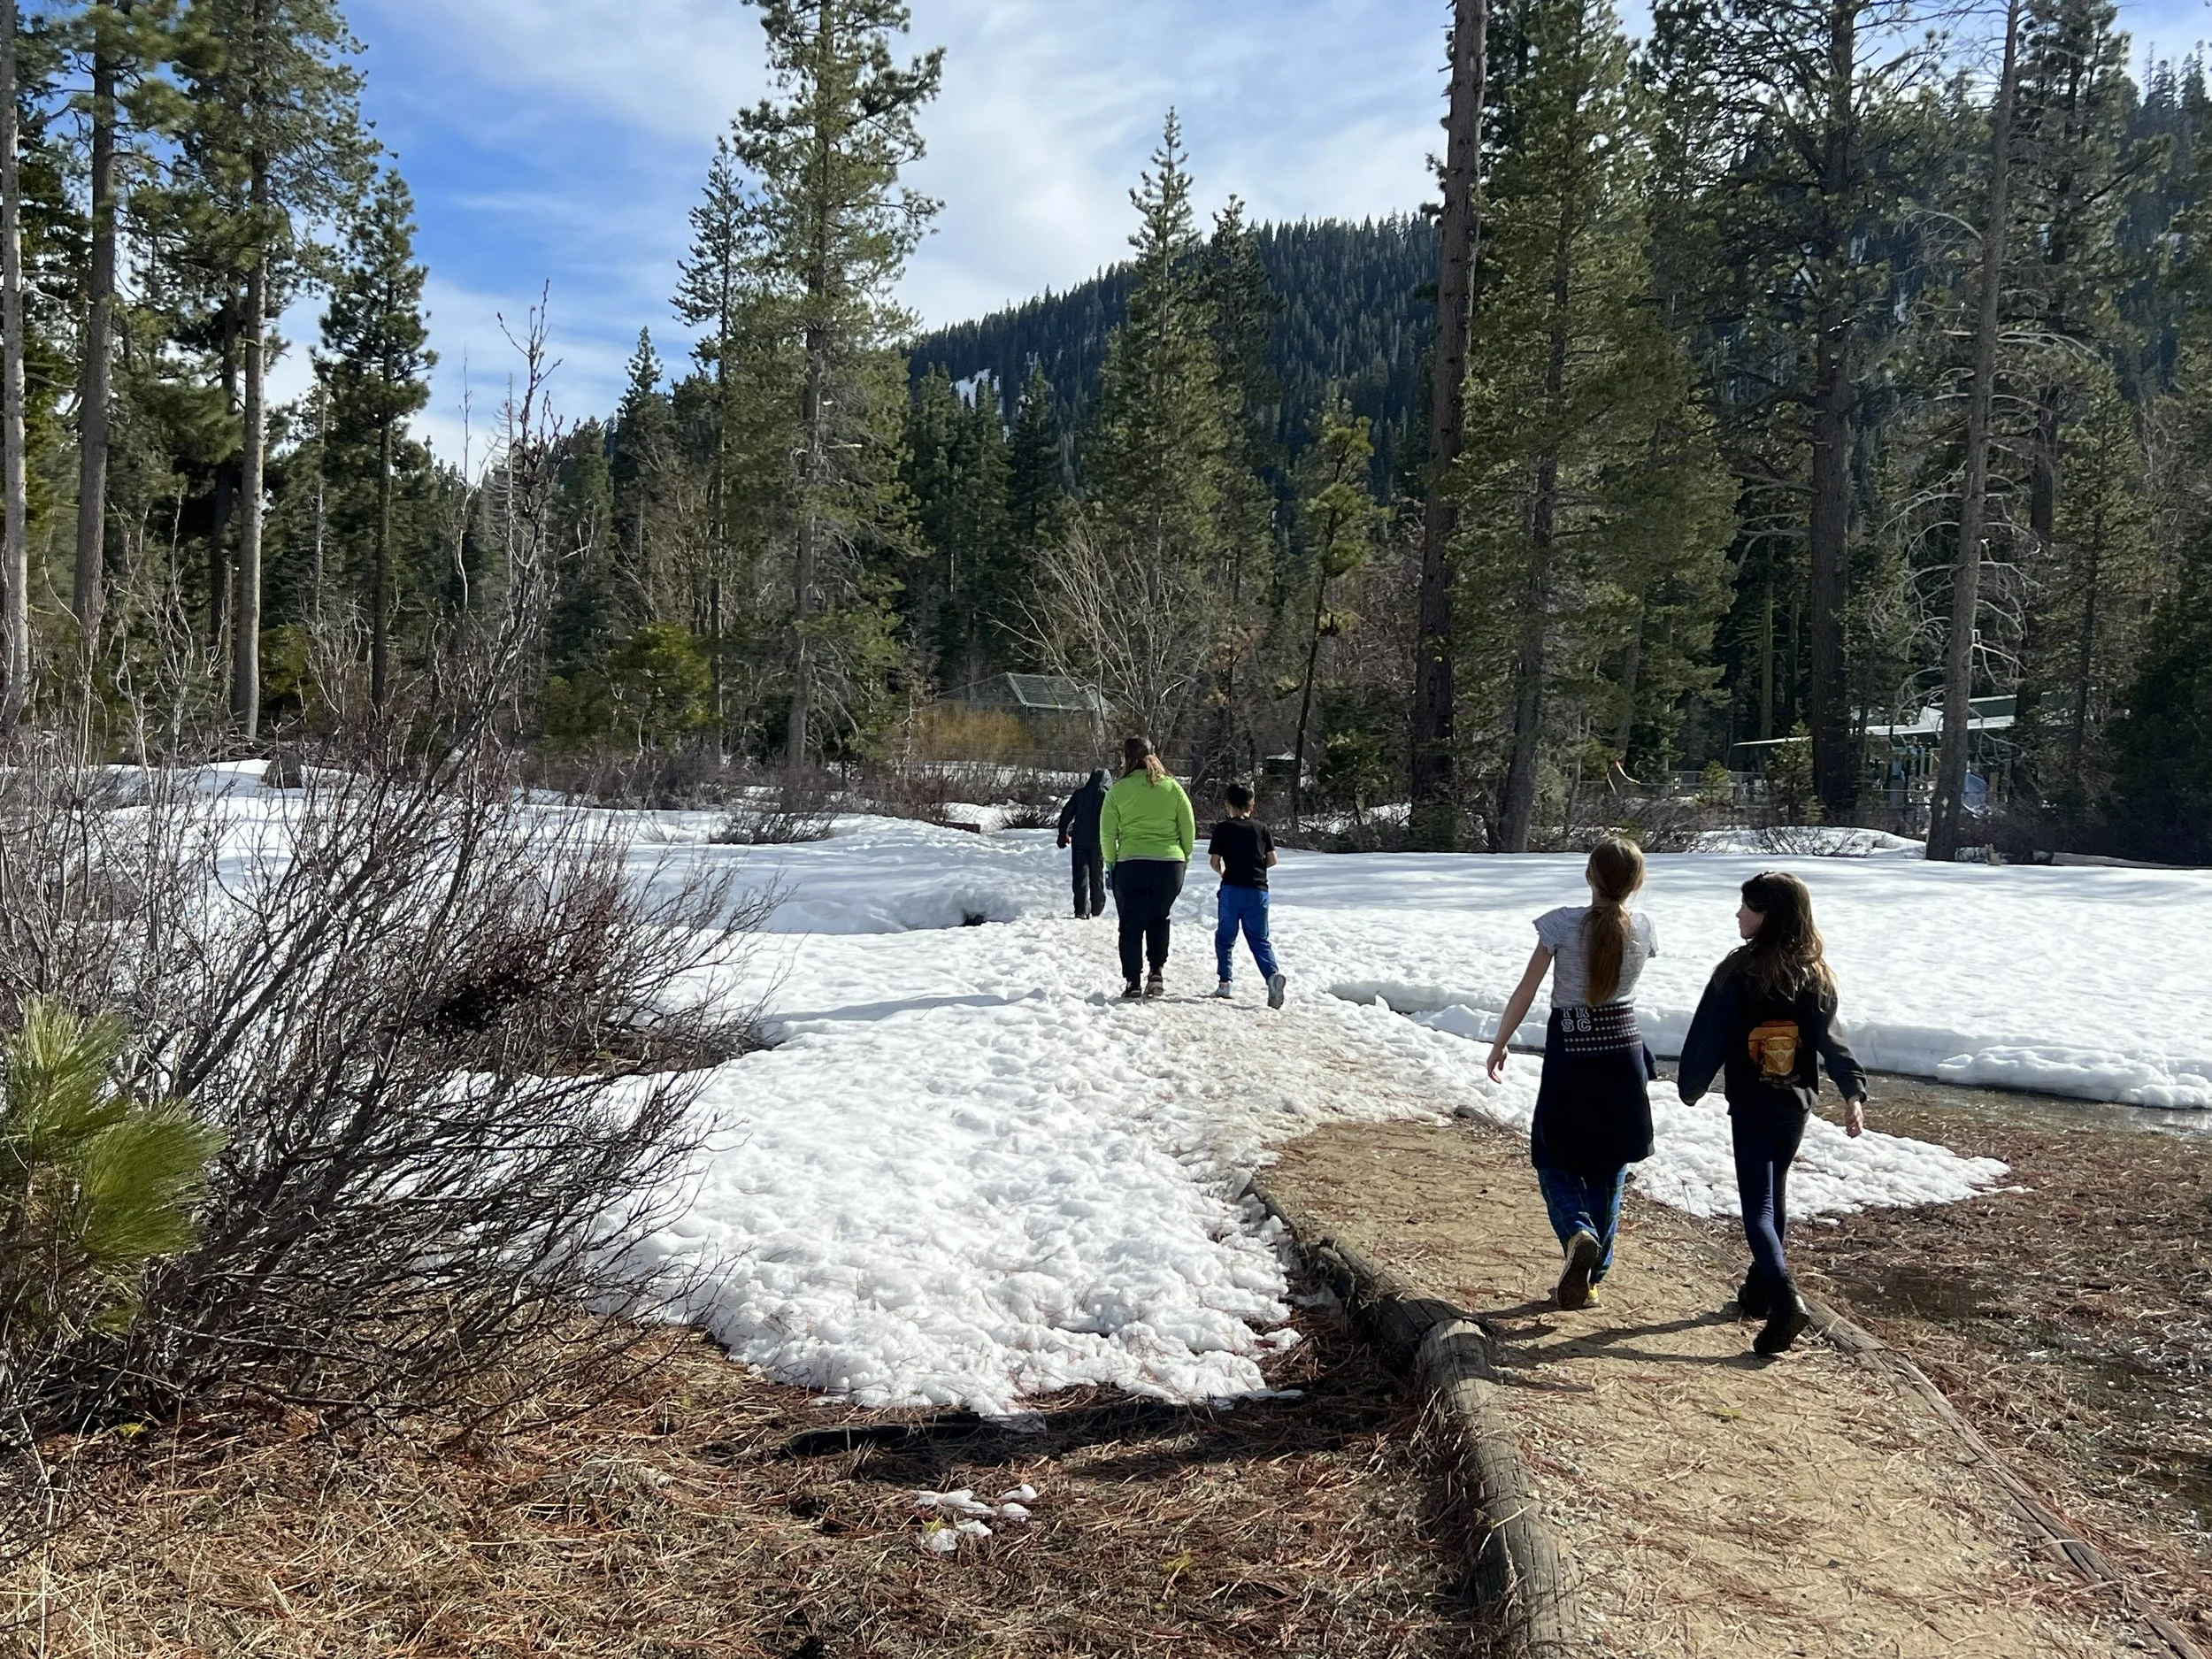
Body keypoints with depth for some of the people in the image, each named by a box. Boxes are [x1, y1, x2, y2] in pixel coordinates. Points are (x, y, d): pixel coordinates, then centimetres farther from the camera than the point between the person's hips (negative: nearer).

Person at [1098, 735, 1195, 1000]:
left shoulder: (1119, 790, -1)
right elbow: (1189, 829, 7)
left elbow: (1107, 833, 0)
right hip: (1170, 864, 2)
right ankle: (1157, 971, 10)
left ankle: (1132, 983, 5)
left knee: (1131, 925, 8)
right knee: (1159, 918, 21)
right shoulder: (1173, 787, 5)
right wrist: (1184, 859, 17)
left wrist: (1110, 863, 12)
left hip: (1131, 866, -2)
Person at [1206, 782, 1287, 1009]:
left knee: (1225, 937, 12)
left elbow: (1214, 861, -3)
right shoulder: (1262, 828, 8)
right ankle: (1272, 974, -18)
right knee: (1259, 939, 6)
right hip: (1258, 890, 2)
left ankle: (1226, 982, 10)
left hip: (1232, 888, -2)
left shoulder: (1223, 828, 0)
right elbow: (1272, 860, 6)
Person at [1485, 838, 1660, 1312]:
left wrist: (1499, 1045, 2)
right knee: (1609, 1167, 15)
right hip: (1624, 1050, 3)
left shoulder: (1563, 923, -15)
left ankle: (1578, 1232, -18)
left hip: (1570, 1053, -3)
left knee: (1556, 1160, 12)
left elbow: (1525, 992, -10)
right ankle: (1592, 1277, 19)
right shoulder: (1644, 929, -5)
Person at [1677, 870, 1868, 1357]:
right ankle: (1760, 1291, 31)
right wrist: (1853, 1091, -7)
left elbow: (1710, 1037, -10)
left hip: (1751, 1104, -5)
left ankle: (1785, 1299, -21)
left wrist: (1690, 1086, 2)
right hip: (1796, 1102, 6)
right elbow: (1831, 1038, -5)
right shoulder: (1815, 974, 0)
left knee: (1758, 1207, -4)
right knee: (1775, 1195, 20)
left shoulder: (1738, 971, -15)